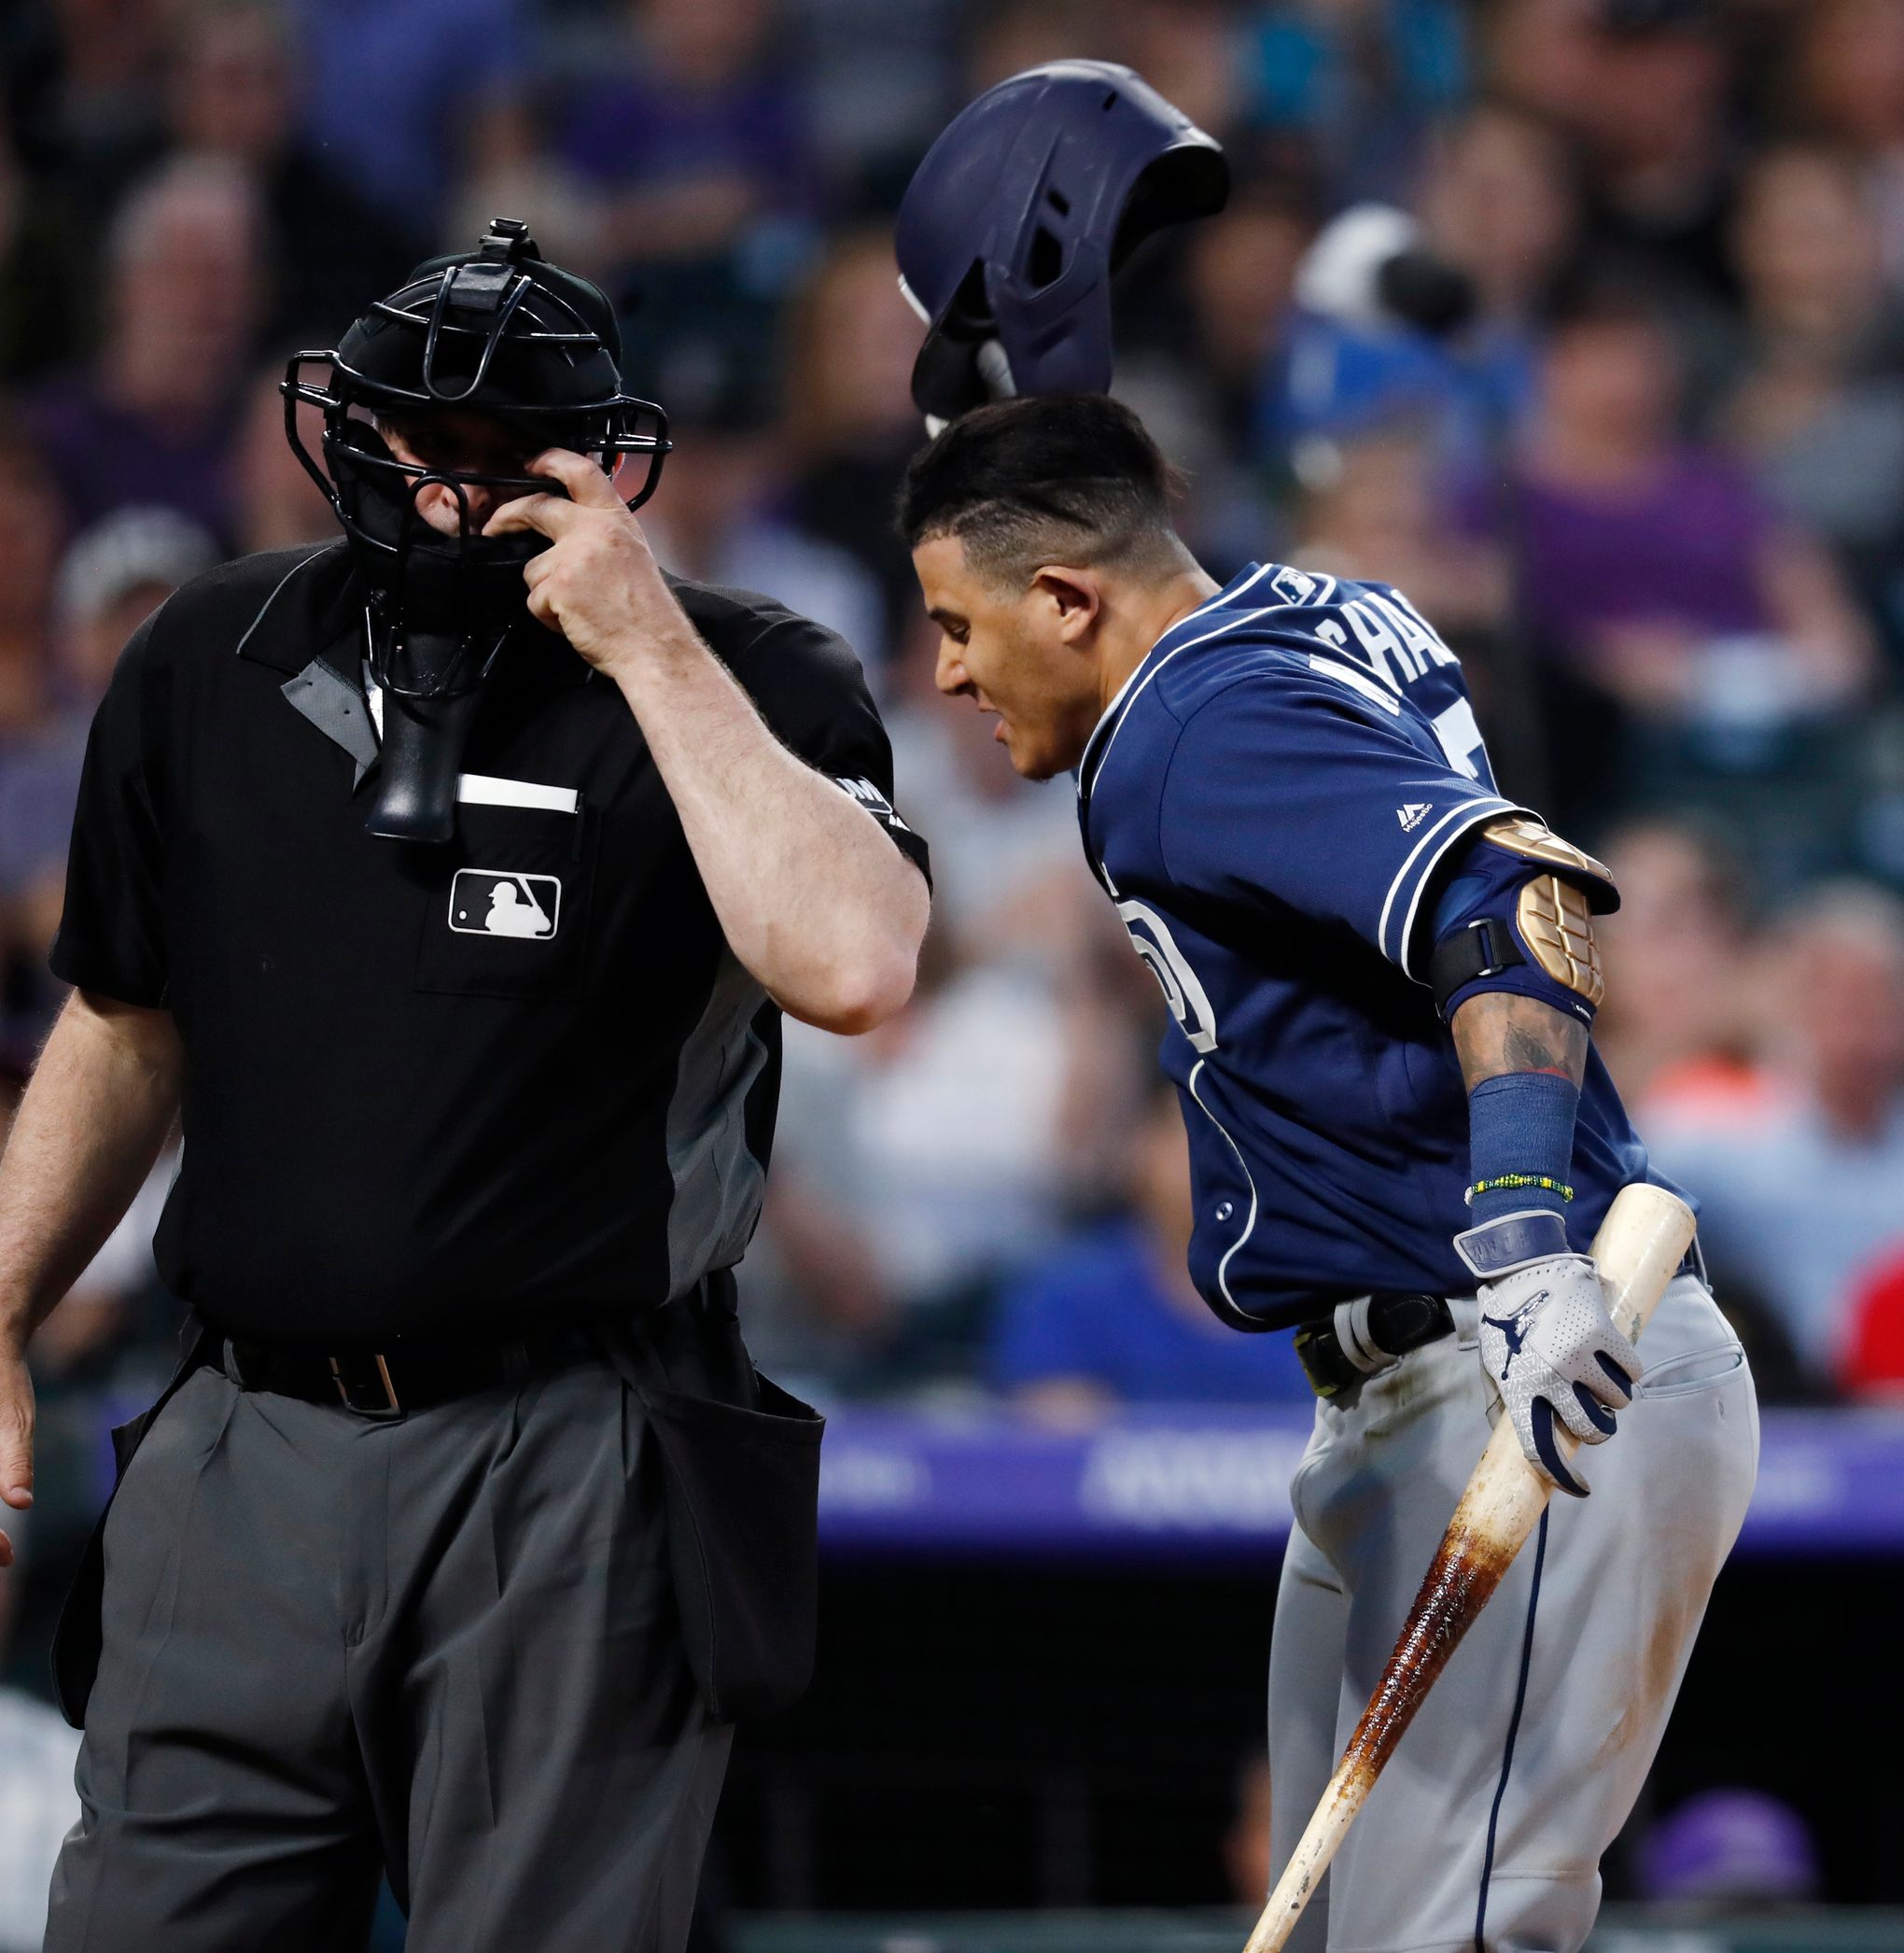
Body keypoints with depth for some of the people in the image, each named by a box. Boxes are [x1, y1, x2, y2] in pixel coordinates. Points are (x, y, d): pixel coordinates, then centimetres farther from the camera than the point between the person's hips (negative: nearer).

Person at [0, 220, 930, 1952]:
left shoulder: (743, 685, -5)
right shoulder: (210, 665, 9)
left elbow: (850, 966, -25)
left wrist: (650, 647, -20)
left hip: (571, 1482, -4)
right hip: (245, 1456, 4)